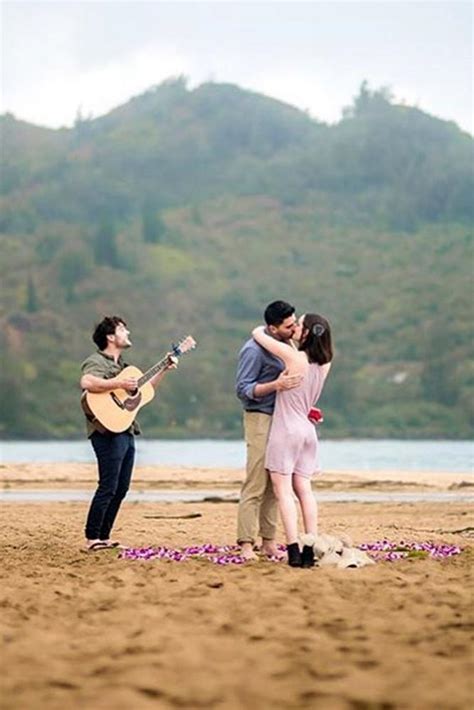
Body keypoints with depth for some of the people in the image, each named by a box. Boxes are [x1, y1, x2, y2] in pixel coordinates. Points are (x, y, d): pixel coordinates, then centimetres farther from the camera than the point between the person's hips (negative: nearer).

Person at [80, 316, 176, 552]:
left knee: (121, 488, 9)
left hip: (126, 432, 10)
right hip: (108, 432, -10)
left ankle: (104, 537, 15)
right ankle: (92, 539, -7)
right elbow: (86, 382, -31)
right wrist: (119, 384, -26)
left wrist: (164, 370, 20)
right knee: (108, 487, -11)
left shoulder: (120, 364, 21)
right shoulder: (96, 362, -8)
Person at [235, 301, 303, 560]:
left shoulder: (286, 345, 12)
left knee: (275, 484, 7)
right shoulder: (254, 349, -14)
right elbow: (242, 390, -15)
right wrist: (275, 386, -28)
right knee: (255, 485, -10)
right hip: (260, 419, -8)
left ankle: (269, 542, 10)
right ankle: (246, 544, -9)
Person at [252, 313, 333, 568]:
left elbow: (258, 334, -5)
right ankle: (310, 550, 4)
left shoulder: (291, 355, -15)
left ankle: (293, 551, -13)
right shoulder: (324, 363, 3)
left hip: (286, 430, -6)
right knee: (303, 489, 8)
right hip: (307, 430, 6)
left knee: (283, 491, -5)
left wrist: (262, 329, 17)